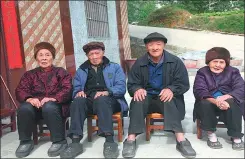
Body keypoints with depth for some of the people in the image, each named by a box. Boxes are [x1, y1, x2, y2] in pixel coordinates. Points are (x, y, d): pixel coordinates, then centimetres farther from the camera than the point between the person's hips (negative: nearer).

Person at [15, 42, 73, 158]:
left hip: (55, 105, -2)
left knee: (49, 107, -38)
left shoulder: (61, 72, 11)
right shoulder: (29, 74, 19)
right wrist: (29, 98, -20)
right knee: (24, 108, -31)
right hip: (36, 105, 3)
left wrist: (54, 98, -25)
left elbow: (68, 89, -5)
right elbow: (20, 90, 5)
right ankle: (25, 141, -10)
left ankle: (59, 141, -22)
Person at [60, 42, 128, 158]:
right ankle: (75, 142, -37)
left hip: (108, 100, -2)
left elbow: (121, 87, 1)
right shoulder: (81, 70, 24)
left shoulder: (115, 67, 15)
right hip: (89, 100, 3)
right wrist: (79, 92, -10)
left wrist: (107, 92, -19)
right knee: (78, 101, -32)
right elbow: (75, 88, 15)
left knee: (101, 100, -38)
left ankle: (109, 141, -44)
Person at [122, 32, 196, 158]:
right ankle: (131, 140, -36)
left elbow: (183, 84, -4)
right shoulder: (139, 63, 2)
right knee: (138, 100, -32)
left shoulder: (175, 62, -2)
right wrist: (137, 89, -22)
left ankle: (181, 141, -41)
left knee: (169, 102, -36)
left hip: (166, 97, -1)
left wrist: (171, 90, -26)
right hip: (147, 97, 1)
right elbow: (131, 84, 4)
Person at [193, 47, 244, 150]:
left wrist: (225, 97, -32)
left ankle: (236, 136, -16)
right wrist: (215, 101, -37)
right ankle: (211, 133, -13)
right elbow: (199, 91, -17)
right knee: (204, 103, -31)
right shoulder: (202, 73, -2)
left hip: (228, 104, 1)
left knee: (233, 103, -30)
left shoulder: (233, 72, 2)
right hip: (208, 105, 0)